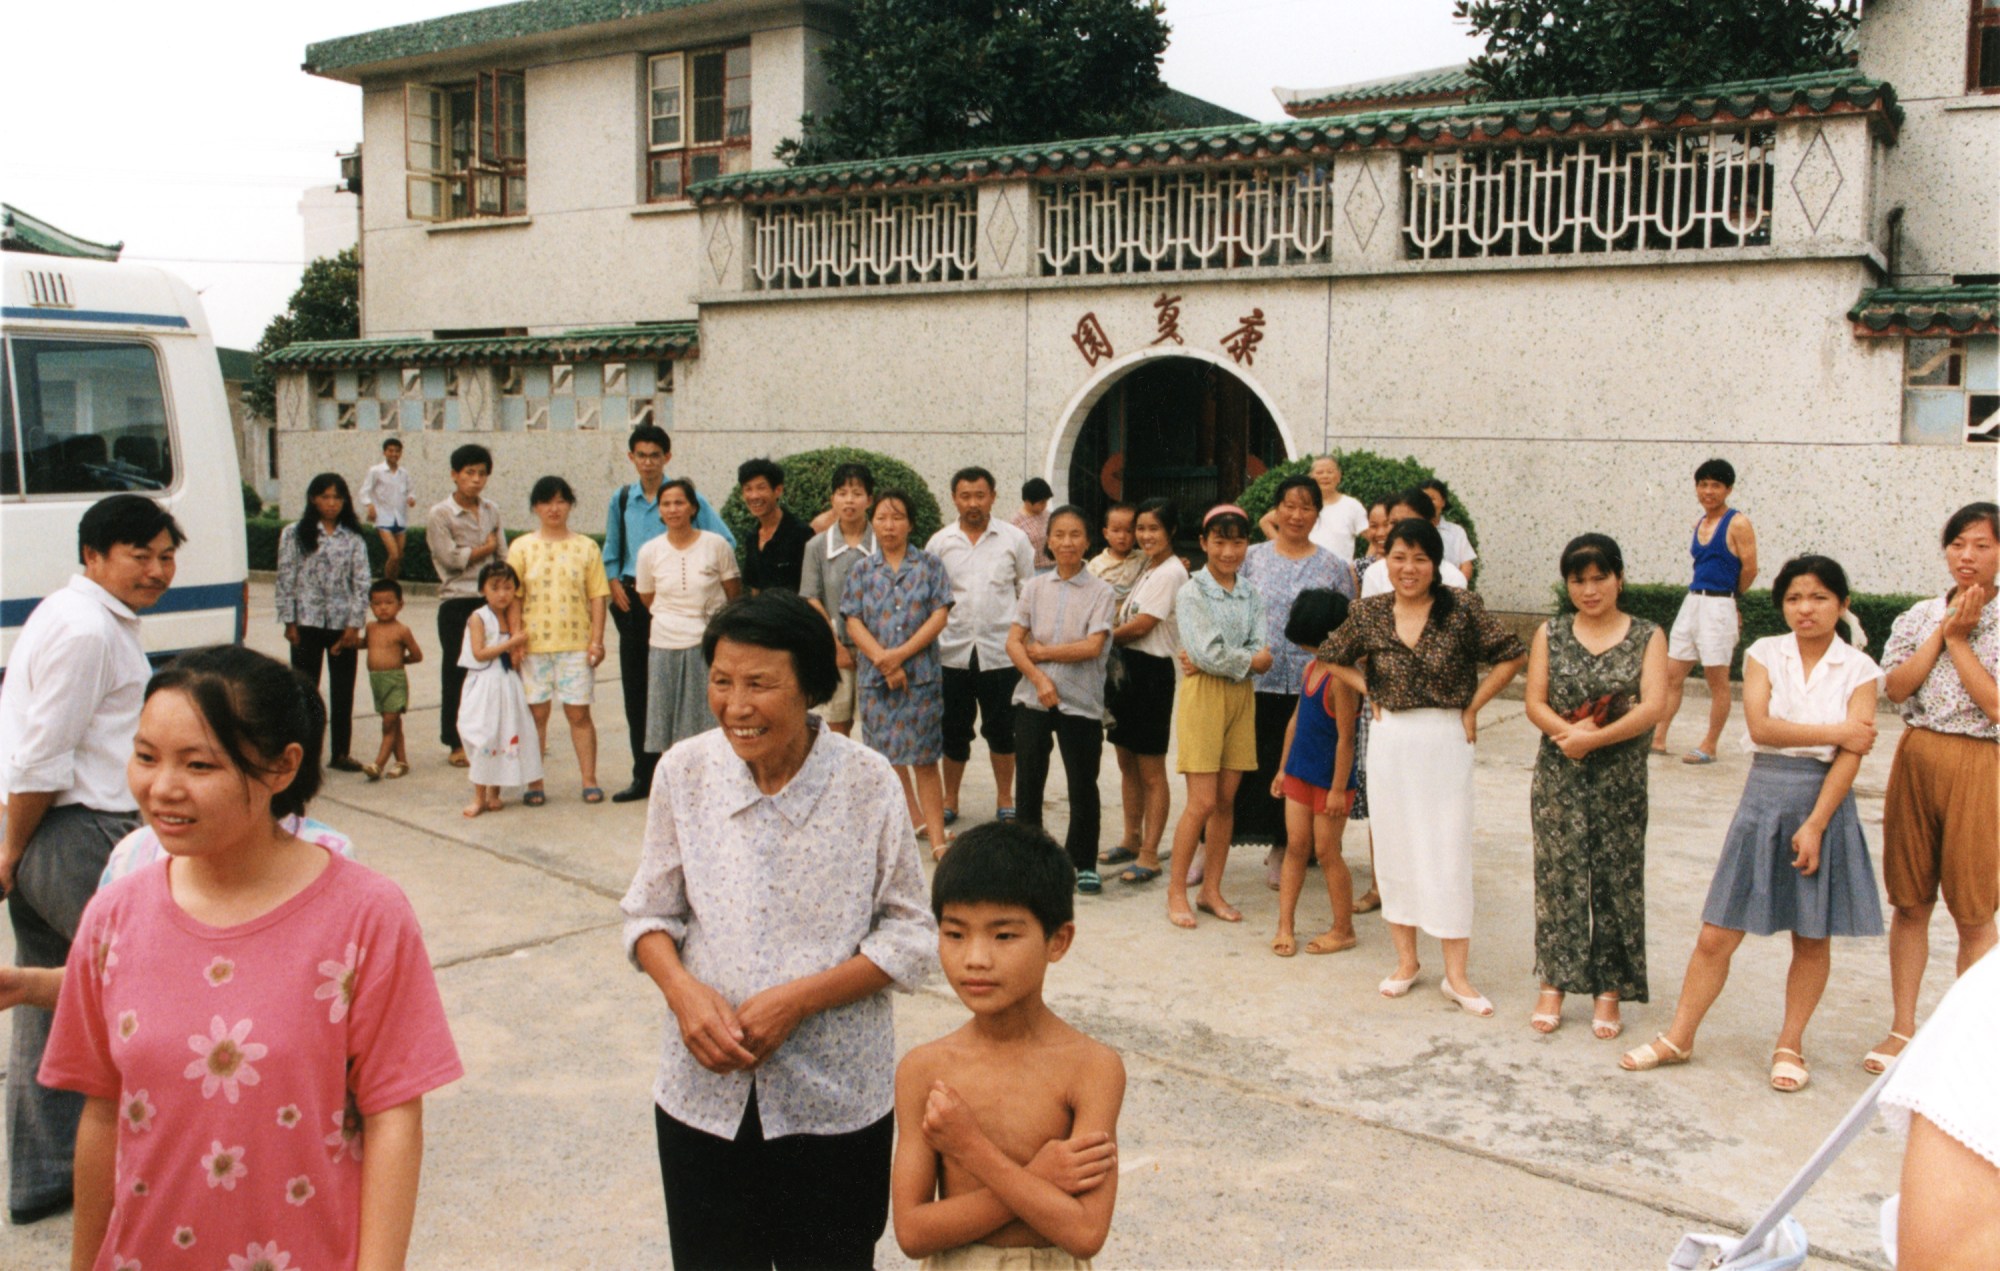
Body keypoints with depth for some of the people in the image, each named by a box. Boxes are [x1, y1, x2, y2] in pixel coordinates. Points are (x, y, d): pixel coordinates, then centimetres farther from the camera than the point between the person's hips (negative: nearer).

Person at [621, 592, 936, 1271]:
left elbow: (911, 936, -7)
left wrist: (800, 999, -18)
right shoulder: (683, 772, -5)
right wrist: (681, 988, -15)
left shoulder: (866, 782, -12)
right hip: (704, 1091, 2)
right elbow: (650, 913, 5)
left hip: (836, 1097, -2)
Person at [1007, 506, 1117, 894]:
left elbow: (1093, 647, -13)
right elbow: (1013, 641, 0)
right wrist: (1039, 678, -14)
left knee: (1083, 785, 4)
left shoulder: (1101, 592, -3)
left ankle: (1084, 863, 18)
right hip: (1032, 699, 2)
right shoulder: (1034, 587, 6)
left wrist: (1043, 651, -9)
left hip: (1081, 702, -2)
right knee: (1029, 781, 8)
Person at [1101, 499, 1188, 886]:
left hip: (1150, 671, -9)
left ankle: (1149, 855, 3)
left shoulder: (1170, 572, -13)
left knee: (1151, 771, -2)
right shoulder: (1142, 567, 15)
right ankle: (1131, 840, 27)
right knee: (1126, 763, 16)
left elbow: (1140, 626, -15)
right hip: (1124, 666, 9)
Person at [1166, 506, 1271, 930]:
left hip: (1241, 698, 5)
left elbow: (1262, 654, -2)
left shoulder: (1251, 596, 10)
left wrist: (1217, 661, -15)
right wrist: (1252, 660, -5)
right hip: (1203, 698, -5)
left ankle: (1211, 890, 17)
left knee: (1226, 800, 7)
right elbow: (1209, 653, -16)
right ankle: (1176, 891, 6)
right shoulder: (1191, 593, -5)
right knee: (1203, 802, -7)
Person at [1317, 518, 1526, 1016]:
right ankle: (1406, 960, 23)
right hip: (1389, 742, 3)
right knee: (1394, 848, 9)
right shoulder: (1368, 614, 0)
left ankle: (1456, 974, 8)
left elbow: (1511, 656, -2)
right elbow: (1333, 658, 16)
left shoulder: (1461, 609, -7)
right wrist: (1370, 694, 4)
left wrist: (1473, 707, -4)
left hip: (1445, 740, -2)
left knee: (1448, 853, 0)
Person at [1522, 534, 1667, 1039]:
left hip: (1621, 776, -1)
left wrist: (1593, 738, -21)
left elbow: (1651, 708, -11)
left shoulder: (1647, 637, 1)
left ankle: (1608, 991, 14)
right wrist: (1567, 732, -20)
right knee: (1559, 876, 4)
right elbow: (1534, 702, -1)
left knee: (1616, 880, 4)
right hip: (1559, 775, 1)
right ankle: (1554, 984, 14)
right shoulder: (1551, 634, 6)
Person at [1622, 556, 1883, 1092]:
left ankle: (1790, 1045, 26)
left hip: (1824, 803, 0)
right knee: (1717, 933, 3)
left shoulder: (1858, 669, -1)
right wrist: (1835, 732, -11)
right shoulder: (1765, 654, 2)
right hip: (1764, 796, 1)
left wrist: (1815, 824, -15)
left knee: (1812, 938, 9)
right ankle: (1679, 1037, 15)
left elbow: (1850, 756, -9)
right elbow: (1760, 726, -11)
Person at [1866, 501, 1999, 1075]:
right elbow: (1896, 688, -5)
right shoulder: (1919, 617, 7)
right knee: (1909, 902, 8)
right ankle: (1902, 1029, 18)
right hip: (1915, 758, 3)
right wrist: (1944, 630, -8)